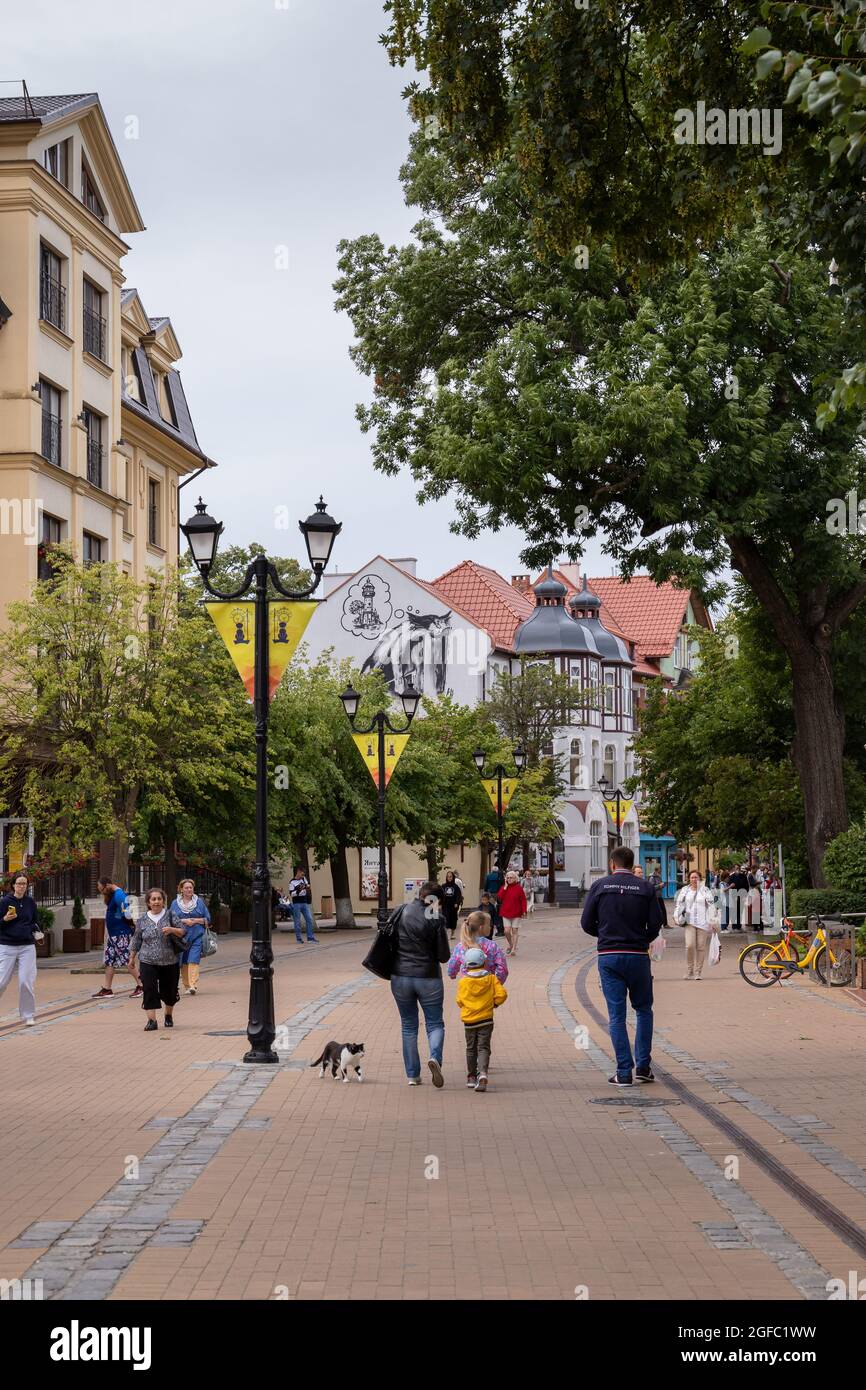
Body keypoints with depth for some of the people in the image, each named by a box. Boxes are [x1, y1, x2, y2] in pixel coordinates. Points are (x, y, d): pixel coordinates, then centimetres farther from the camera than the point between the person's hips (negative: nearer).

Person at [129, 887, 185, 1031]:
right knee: (149, 990, -12)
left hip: (170, 961, 0)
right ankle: (151, 1020, -11)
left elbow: (183, 932, -3)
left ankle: (169, 1015, 34)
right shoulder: (142, 920, 4)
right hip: (148, 962, 0)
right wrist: (132, 957, 16)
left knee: (169, 991, 9)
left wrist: (172, 930, -22)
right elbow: (136, 940, 13)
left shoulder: (171, 915, 0)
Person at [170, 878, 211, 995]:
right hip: (181, 937, 2)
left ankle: (193, 985, -20)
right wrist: (184, 921, -10)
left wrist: (196, 920, -7)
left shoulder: (200, 902, 8)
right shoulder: (175, 903, 9)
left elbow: (207, 919, 9)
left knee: (193, 961, -14)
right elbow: (172, 920, 4)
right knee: (183, 963, 5)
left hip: (197, 937, -2)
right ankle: (187, 986, 15)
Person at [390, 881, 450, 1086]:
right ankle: (435, 1057, -17)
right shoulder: (435, 919, -11)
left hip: (400, 978, 3)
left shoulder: (400, 913, -2)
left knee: (408, 1026, 14)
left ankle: (412, 1075, 13)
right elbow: (444, 956, -8)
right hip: (428, 978, -3)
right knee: (435, 1023, 11)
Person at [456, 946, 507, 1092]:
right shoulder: (491, 979, -4)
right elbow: (501, 994, -8)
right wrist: (494, 1003, 10)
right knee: (483, 1048, -1)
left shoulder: (463, 982, -5)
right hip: (486, 1019, -1)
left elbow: (459, 1001, 0)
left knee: (471, 1049, 15)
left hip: (469, 1021, 1)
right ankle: (483, 1073, -24)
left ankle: (471, 1077, 22)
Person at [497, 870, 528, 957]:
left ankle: (514, 949, 6)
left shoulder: (519, 888, -4)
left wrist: (524, 911, -12)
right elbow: (499, 898, -8)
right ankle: (510, 945, 23)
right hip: (506, 913, 3)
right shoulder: (503, 888, 6)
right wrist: (505, 888, -11)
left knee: (514, 931, 1)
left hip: (516, 914, -3)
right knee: (507, 931, -2)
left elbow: (523, 900, -5)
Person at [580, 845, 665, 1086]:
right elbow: (656, 923, -4)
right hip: (638, 956, 0)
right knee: (644, 1010, 16)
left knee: (616, 1015, 3)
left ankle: (624, 1072, 1)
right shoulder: (645, 888, -1)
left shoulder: (599, 886, 0)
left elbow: (587, 924, 0)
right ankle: (643, 1066, 10)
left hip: (608, 956, 0)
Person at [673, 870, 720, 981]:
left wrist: (713, 922, -3)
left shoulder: (705, 891, 1)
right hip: (689, 922, 1)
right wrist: (677, 918, 7)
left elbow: (712, 906, 1)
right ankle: (689, 971, 0)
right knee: (690, 945, -13)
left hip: (703, 923, -1)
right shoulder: (684, 891, 9)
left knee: (701, 947, 1)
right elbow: (678, 904, 16)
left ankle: (697, 972, 10)